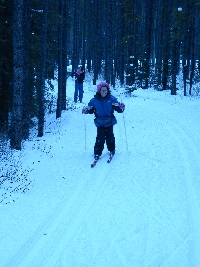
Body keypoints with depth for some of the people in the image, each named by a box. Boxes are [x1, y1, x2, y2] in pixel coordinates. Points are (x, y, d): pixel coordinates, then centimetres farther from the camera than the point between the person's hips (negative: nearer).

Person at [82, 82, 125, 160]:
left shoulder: (111, 99, -4)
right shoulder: (94, 100, -1)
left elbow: (117, 108, -4)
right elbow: (91, 109, 9)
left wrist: (121, 108, -26)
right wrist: (86, 110, -11)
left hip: (109, 122, 0)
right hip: (100, 123, 0)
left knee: (110, 136, 11)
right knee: (100, 138, -6)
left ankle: (112, 150, 31)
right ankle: (97, 153, 2)